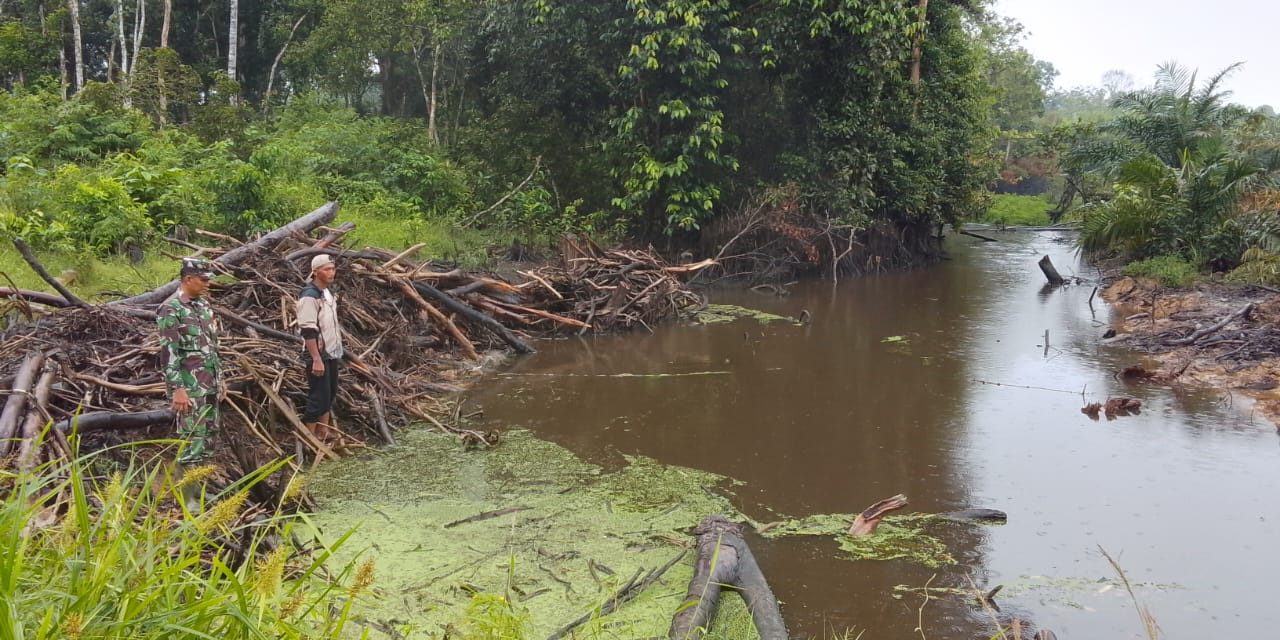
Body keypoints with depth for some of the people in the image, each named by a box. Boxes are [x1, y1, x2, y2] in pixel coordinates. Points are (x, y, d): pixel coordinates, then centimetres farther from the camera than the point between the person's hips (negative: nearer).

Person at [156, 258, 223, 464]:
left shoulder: (203, 304, 12)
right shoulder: (170, 309, -13)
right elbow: (168, 352, -18)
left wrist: (219, 379, 19)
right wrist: (177, 389, -23)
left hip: (209, 385, 8)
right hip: (189, 387, -8)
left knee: (209, 436, 13)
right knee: (192, 440, -5)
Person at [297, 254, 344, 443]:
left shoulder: (329, 292, 10)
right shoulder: (309, 296, -18)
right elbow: (308, 331, -22)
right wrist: (316, 359, -24)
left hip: (332, 353, 9)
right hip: (318, 354, -9)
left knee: (330, 393, 15)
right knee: (318, 396, -5)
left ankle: (324, 431, 26)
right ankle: (310, 436, 5)